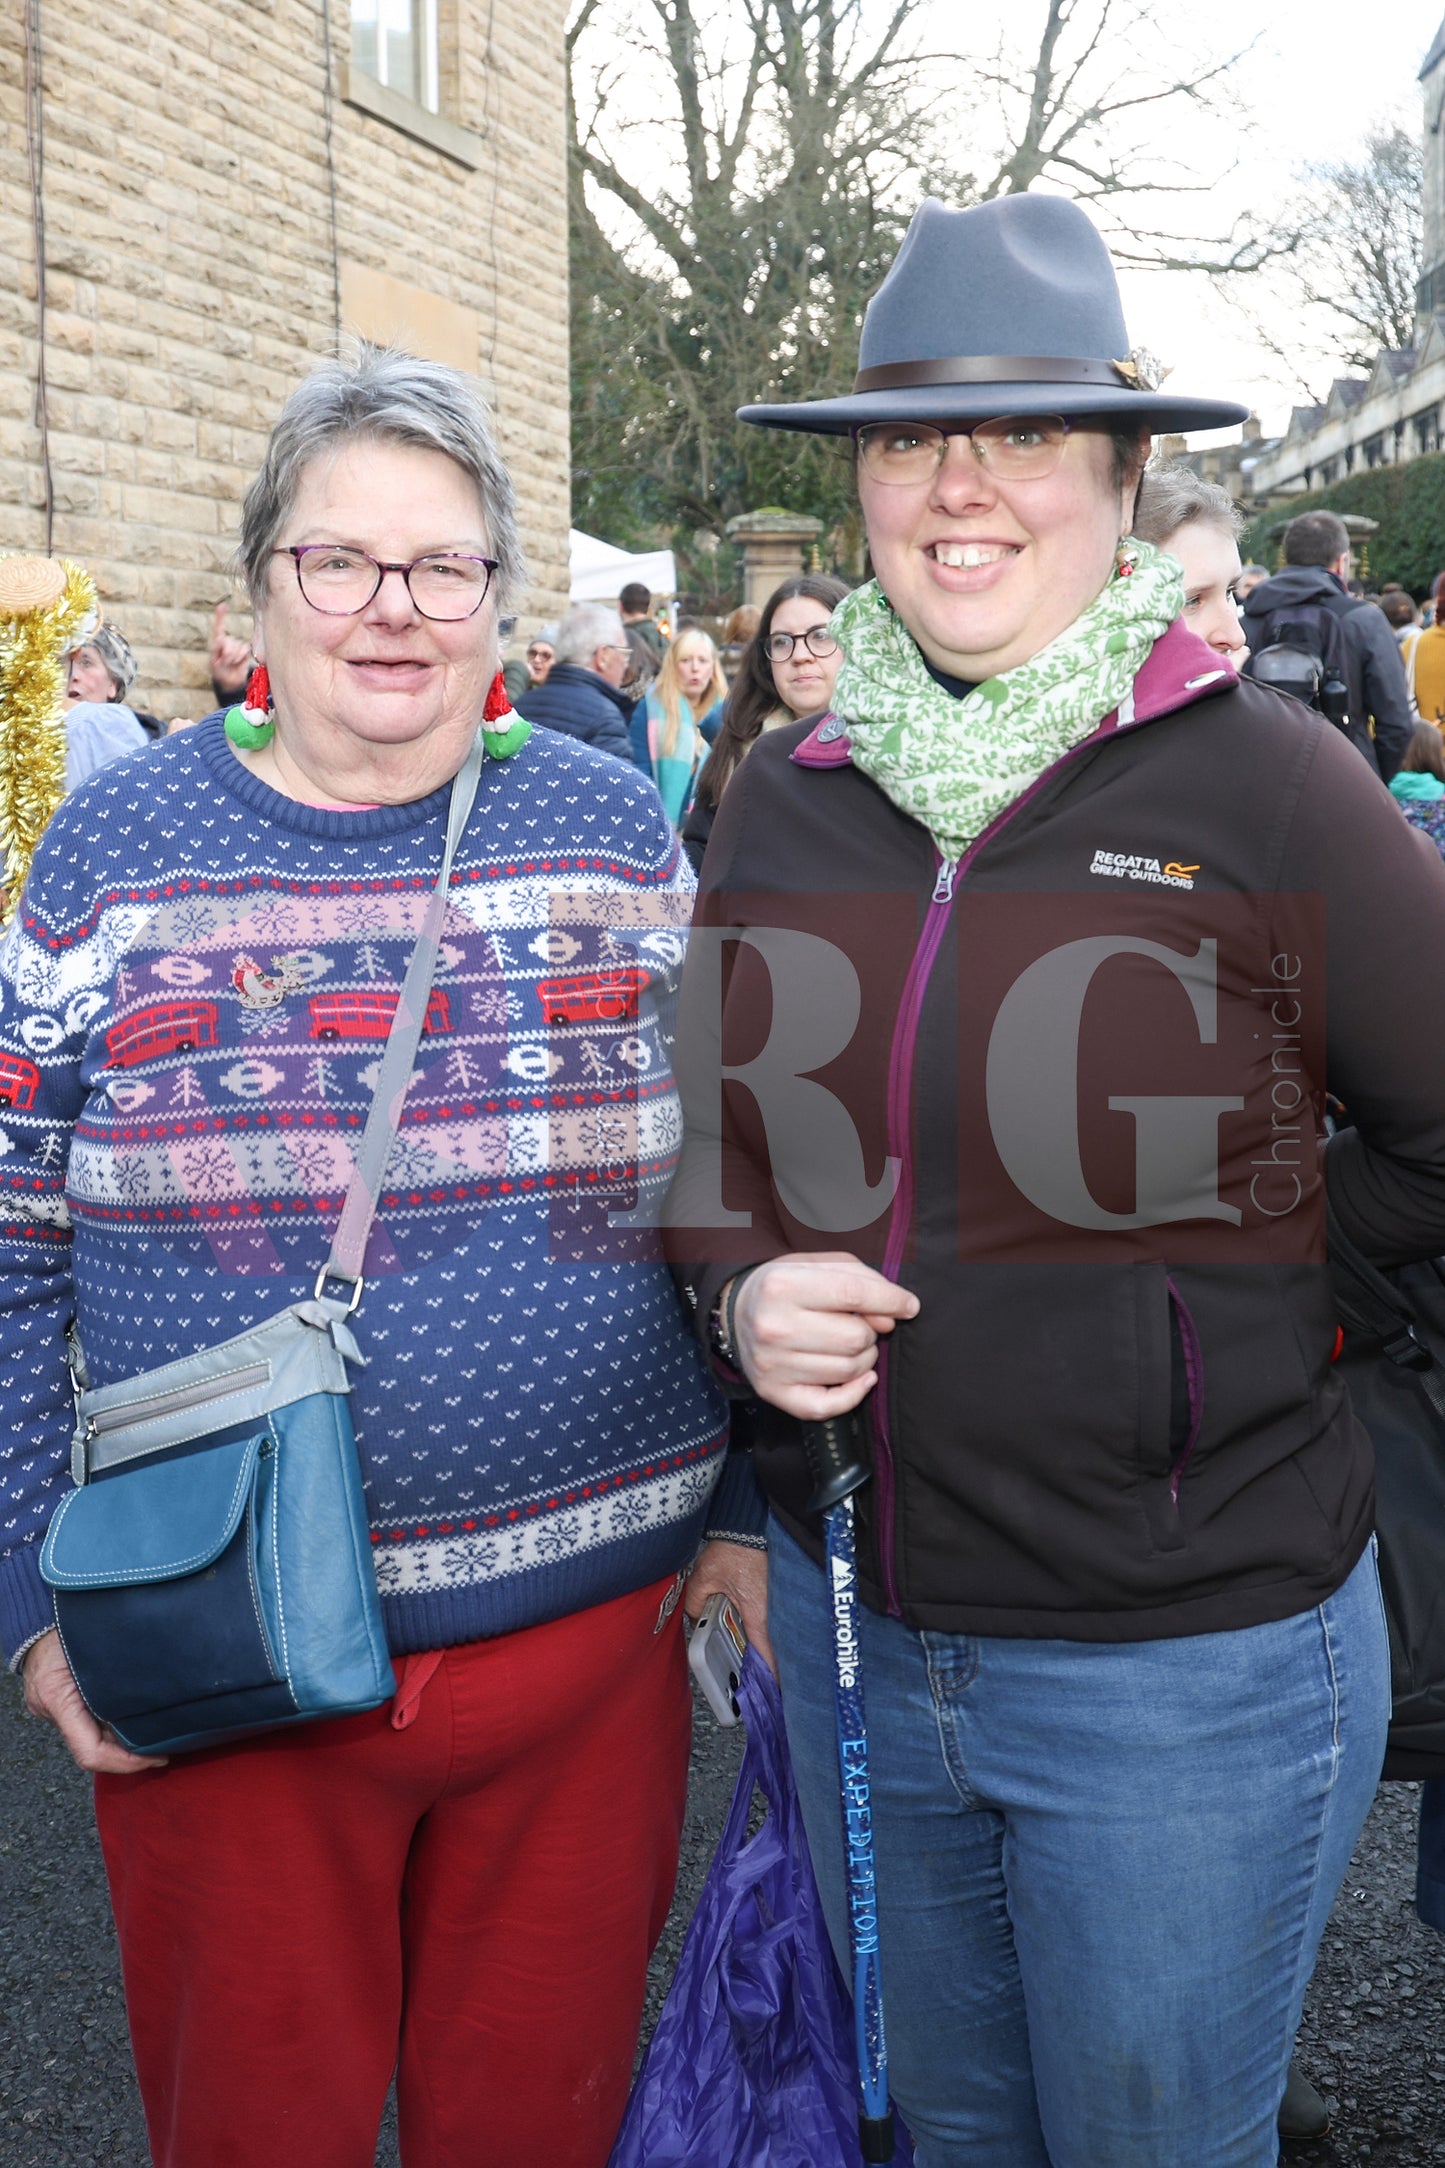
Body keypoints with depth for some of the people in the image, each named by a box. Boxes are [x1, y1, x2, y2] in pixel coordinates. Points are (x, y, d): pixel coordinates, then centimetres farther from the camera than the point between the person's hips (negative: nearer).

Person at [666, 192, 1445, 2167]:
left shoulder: (1259, 776, -13)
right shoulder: (785, 797, 2)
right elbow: (712, 1150, 11)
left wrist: (1233, 1261, -4)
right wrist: (744, 1298, -8)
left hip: (1189, 1657, -4)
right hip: (852, 1620, 5)